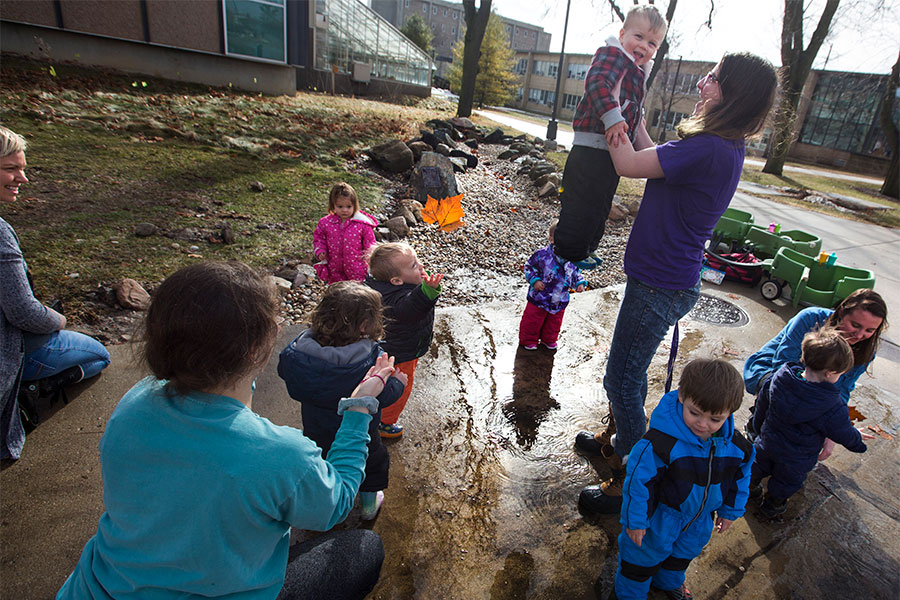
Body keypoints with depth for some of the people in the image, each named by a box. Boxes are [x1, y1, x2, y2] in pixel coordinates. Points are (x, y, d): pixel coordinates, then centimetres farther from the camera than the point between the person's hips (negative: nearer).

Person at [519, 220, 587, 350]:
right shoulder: (542, 254, -20)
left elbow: (575, 272, 12)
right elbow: (529, 267, -8)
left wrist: (579, 283, -1)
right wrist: (534, 280, -19)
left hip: (560, 299, 4)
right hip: (540, 297, -4)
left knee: (554, 321, 21)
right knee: (533, 320, 9)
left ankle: (549, 340, 45)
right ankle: (528, 340, 31)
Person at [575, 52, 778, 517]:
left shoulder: (708, 150, -24)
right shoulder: (727, 147, 8)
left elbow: (629, 165, -20)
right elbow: (658, 161, 18)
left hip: (659, 287, -10)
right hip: (666, 279, 10)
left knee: (622, 379, 2)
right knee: (628, 371, 24)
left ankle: (630, 481, 19)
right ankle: (615, 441, 46)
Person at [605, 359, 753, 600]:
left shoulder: (735, 445, -20)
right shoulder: (661, 443, -38)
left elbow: (740, 476, 2)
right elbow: (639, 480, -27)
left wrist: (730, 510, 11)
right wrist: (635, 519, -18)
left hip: (700, 518, 6)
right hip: (661, 516, -6)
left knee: (684, 552, 32)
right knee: (646, 553, 17)